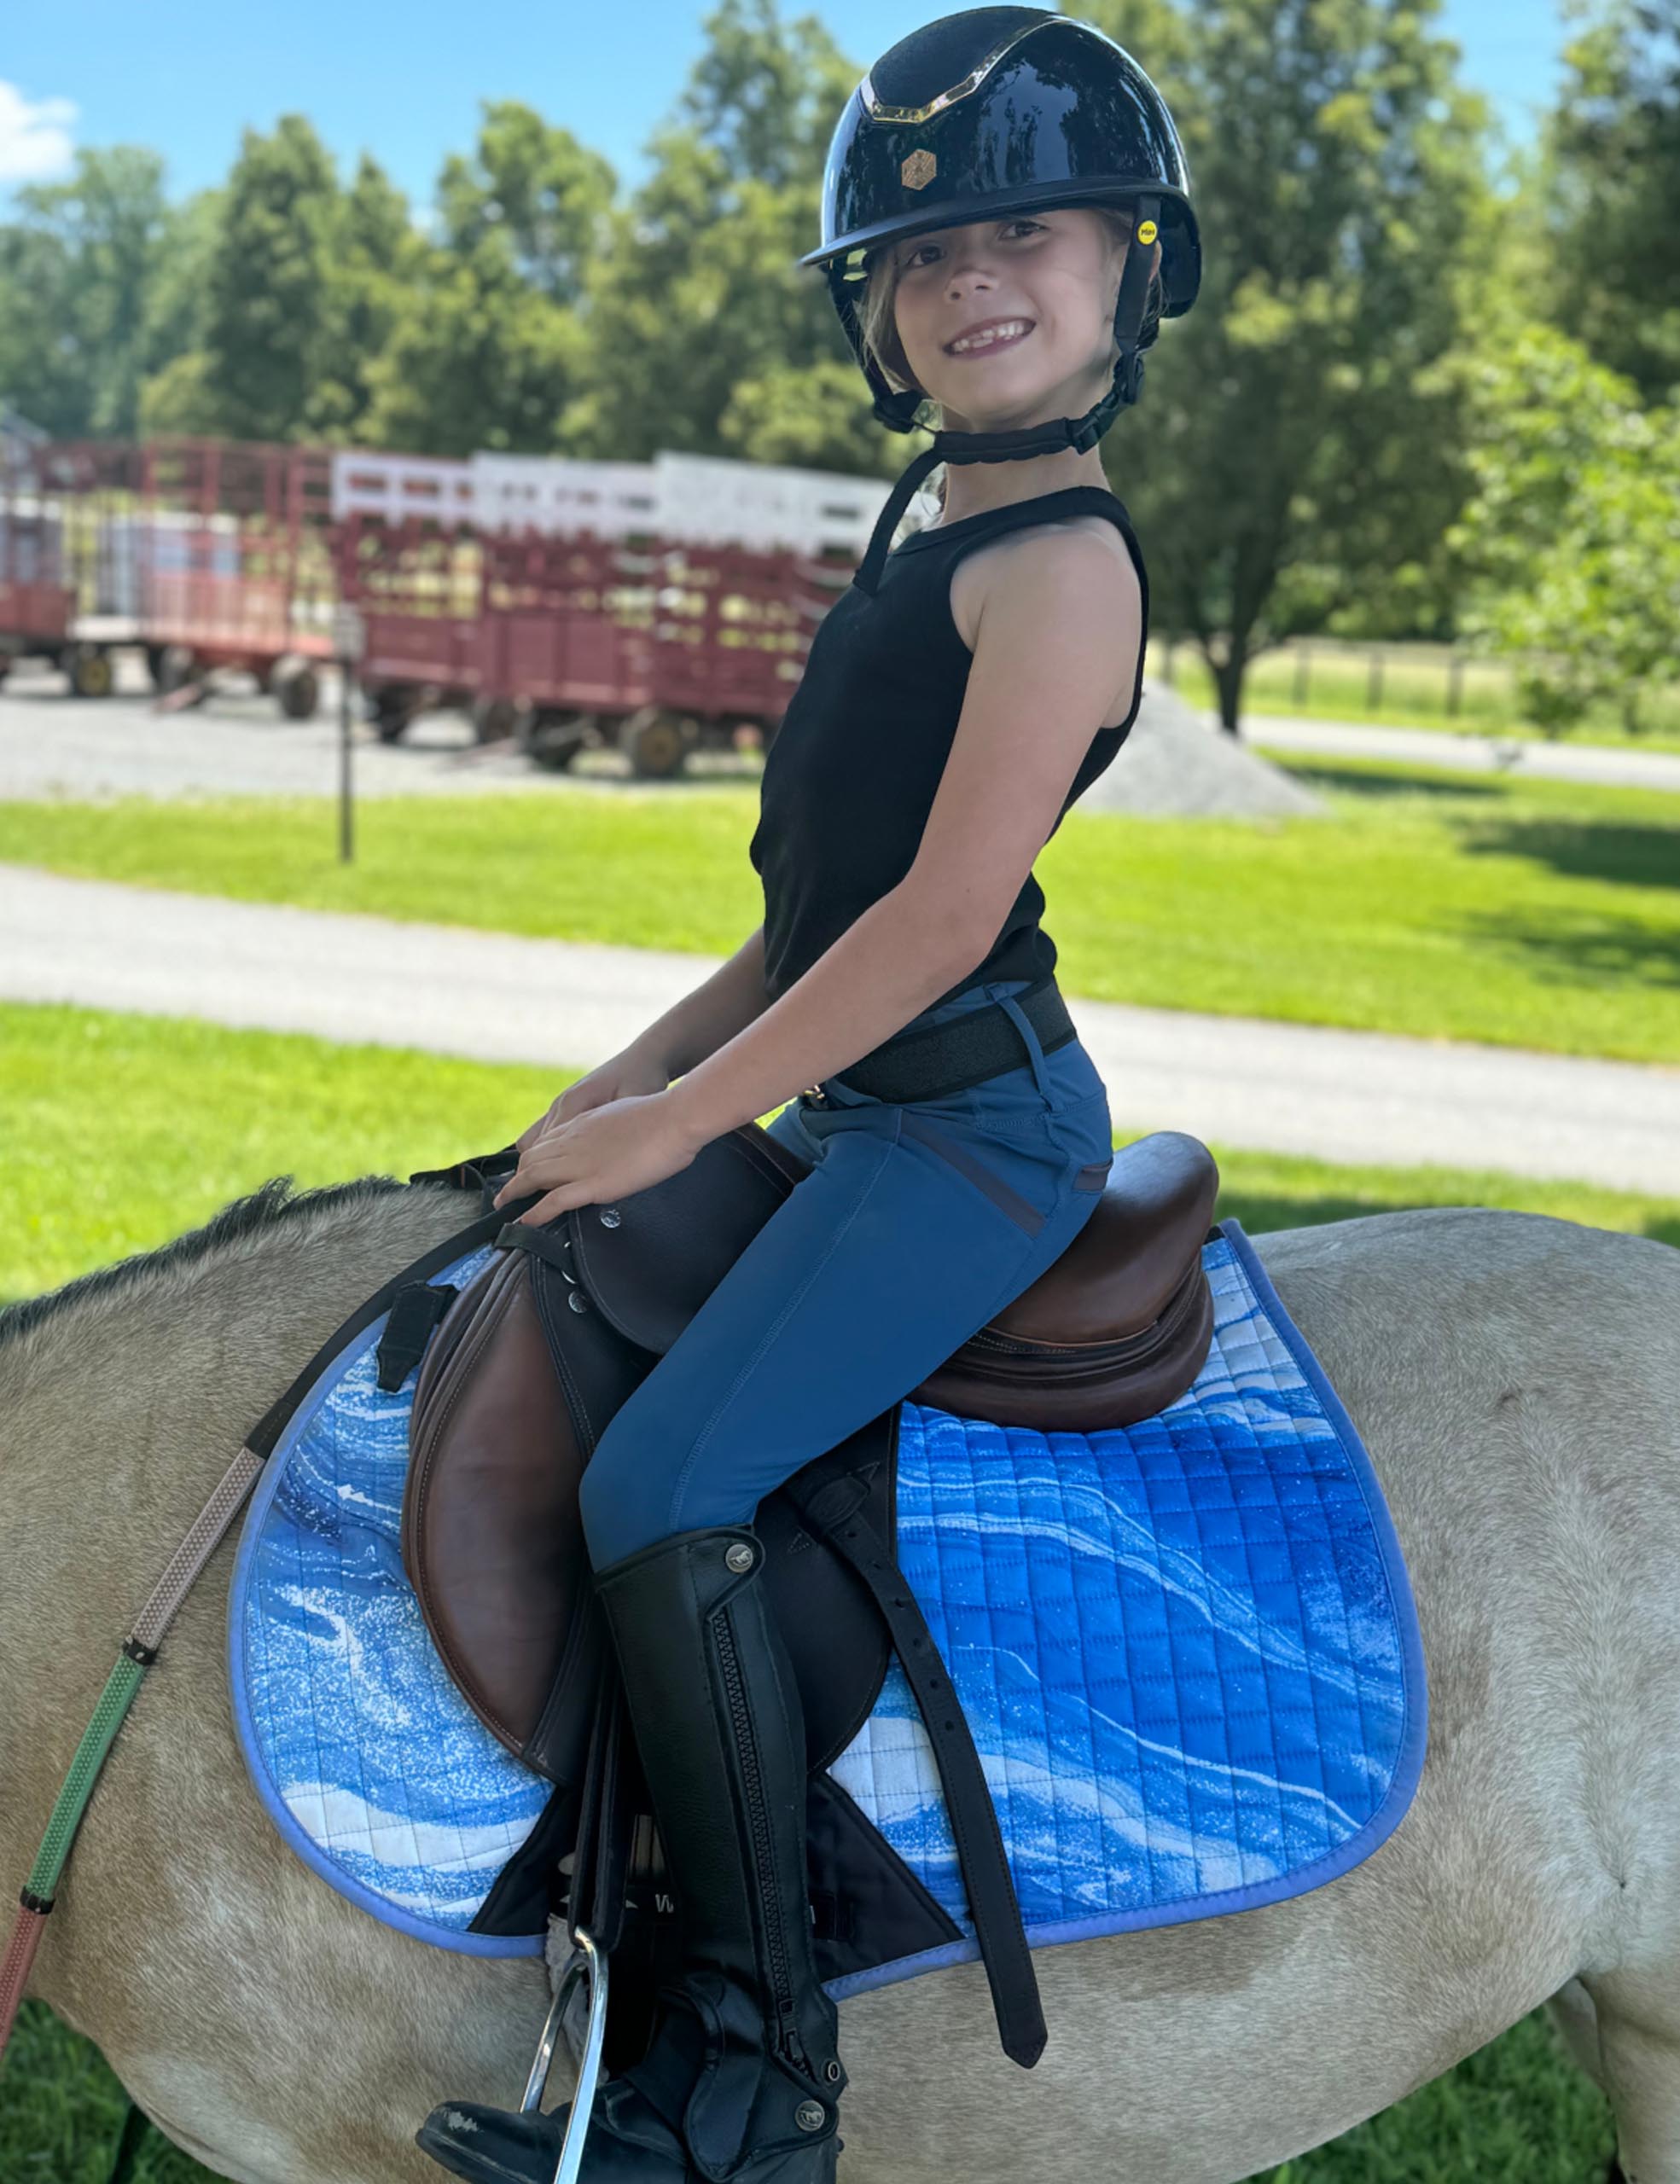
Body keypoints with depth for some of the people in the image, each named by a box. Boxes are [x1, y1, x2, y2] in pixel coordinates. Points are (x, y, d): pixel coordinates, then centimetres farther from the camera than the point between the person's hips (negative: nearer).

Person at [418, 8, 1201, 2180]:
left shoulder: (1059, 562, -14)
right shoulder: (936, 537, 15)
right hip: (861, 1112, 10)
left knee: (658, 1485, -21)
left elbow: (942, 910, -21)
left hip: (973, 1123, -10)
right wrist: (646, 1063, 9)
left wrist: (674, 1123, -16)